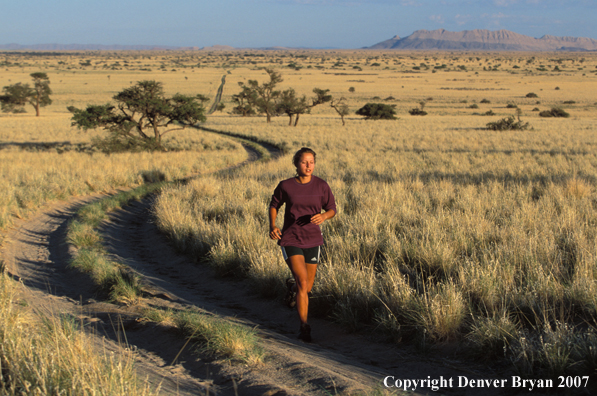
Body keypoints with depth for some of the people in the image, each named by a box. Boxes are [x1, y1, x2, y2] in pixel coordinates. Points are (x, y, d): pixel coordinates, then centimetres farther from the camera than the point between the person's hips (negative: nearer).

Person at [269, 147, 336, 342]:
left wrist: (323, 216, -19)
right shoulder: (285, 185, -8)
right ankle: (304, 326, -8)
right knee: (303, 282, -20)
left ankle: (292, 284, 51)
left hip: (312, 240, 3)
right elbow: (274, 205, 9)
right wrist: (272, 226, -7)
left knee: (307, 287, 14)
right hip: (290, 240, -3)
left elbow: (332, 209, 4)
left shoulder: (321, 185, -6)